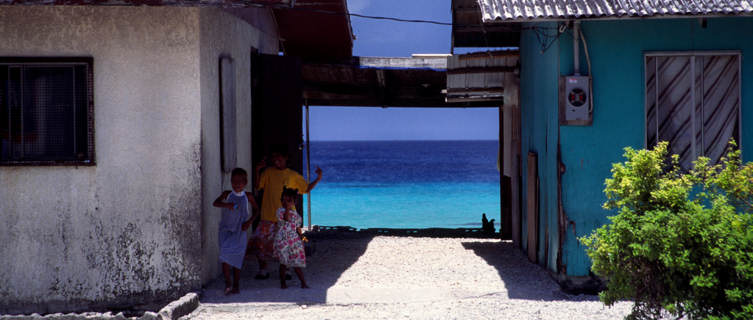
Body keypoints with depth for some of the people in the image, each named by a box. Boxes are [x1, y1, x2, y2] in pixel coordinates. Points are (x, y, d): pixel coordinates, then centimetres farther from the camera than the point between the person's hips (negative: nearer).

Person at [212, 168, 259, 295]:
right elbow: (215, 203, -15)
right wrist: (226, 204, -35)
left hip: (240, 231, 1)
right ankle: (227, 282, -10)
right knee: (225, 253, -17)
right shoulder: (227, 194, 0)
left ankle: (236, 285, 12)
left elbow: (256, 209, 13)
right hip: (226, 228, -1)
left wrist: (249, 221, -2)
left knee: (237, 257, 2)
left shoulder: (247, 196, 3)